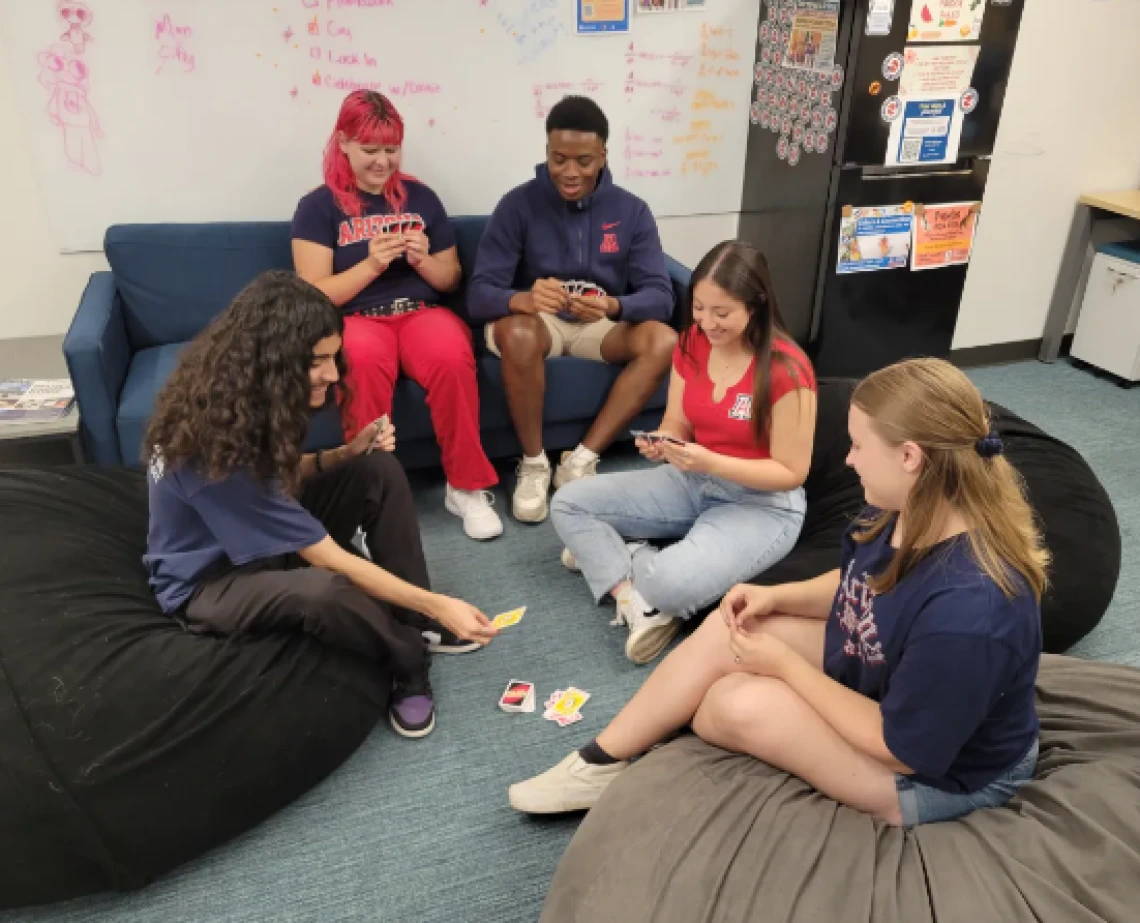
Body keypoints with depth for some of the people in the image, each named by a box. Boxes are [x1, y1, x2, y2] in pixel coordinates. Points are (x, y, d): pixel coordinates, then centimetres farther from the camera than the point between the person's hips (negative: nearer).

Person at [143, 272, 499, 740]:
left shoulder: (247, 399, -11)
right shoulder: (215, 444, -34)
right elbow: (330, 559, -31)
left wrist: (348, 453, -10)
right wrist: (438, 605, -27)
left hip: (265, 536, 8)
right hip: (208, 582, -8)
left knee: (378, 468, -8)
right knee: (324, 591, -39)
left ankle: (413, 624, -1)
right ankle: (408, 664, -8)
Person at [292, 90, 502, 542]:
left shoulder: (420, 197, 15)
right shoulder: (318, 207, 6)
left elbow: (450, 281, 17)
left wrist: (422, 260, -4)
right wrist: (371, 264, -13)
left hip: (422, 312, 2)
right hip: (356, 320, -2)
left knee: (452, 356, -33)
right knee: (363, 360, -39)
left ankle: (467, 486, -19)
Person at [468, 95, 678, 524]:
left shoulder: (632, 210, -3)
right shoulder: (519, 204, -9)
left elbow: (660, 296, -12)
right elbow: (479, 293, -17)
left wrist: (612, 306, -36)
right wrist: (523, 298, -41)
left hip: (602, 325, 2)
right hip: (537, 321, -2)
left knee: (664, 341, -26)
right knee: (516, 334, -37)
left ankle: (582, 460, -20)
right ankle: (533, 464, -17)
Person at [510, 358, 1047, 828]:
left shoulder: (969, 610, -38)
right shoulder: (908, 512, -11)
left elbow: (901, 748, -28)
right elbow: (857, 587, 9)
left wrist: (783, 664, -22)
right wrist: (776, 596, -8)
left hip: (937, 773, -8)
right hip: (878, 679, 8)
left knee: (740, 705, -21)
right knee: (727, 628, -4)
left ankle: (645, 752, 15)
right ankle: (602, 764, 6)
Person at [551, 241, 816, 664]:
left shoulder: (786, 369, -22)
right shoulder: (691, 344, -3)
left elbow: (791, 473, -18)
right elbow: (677, 425, 6)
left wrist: (710, 462, -30)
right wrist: (660, 443, -20)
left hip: (763, 504, -7)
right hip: (692, 482, 7)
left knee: (674, 583, -35)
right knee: (568, 503, -4)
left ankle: (610, 556, -1)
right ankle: (636, 601, -17)